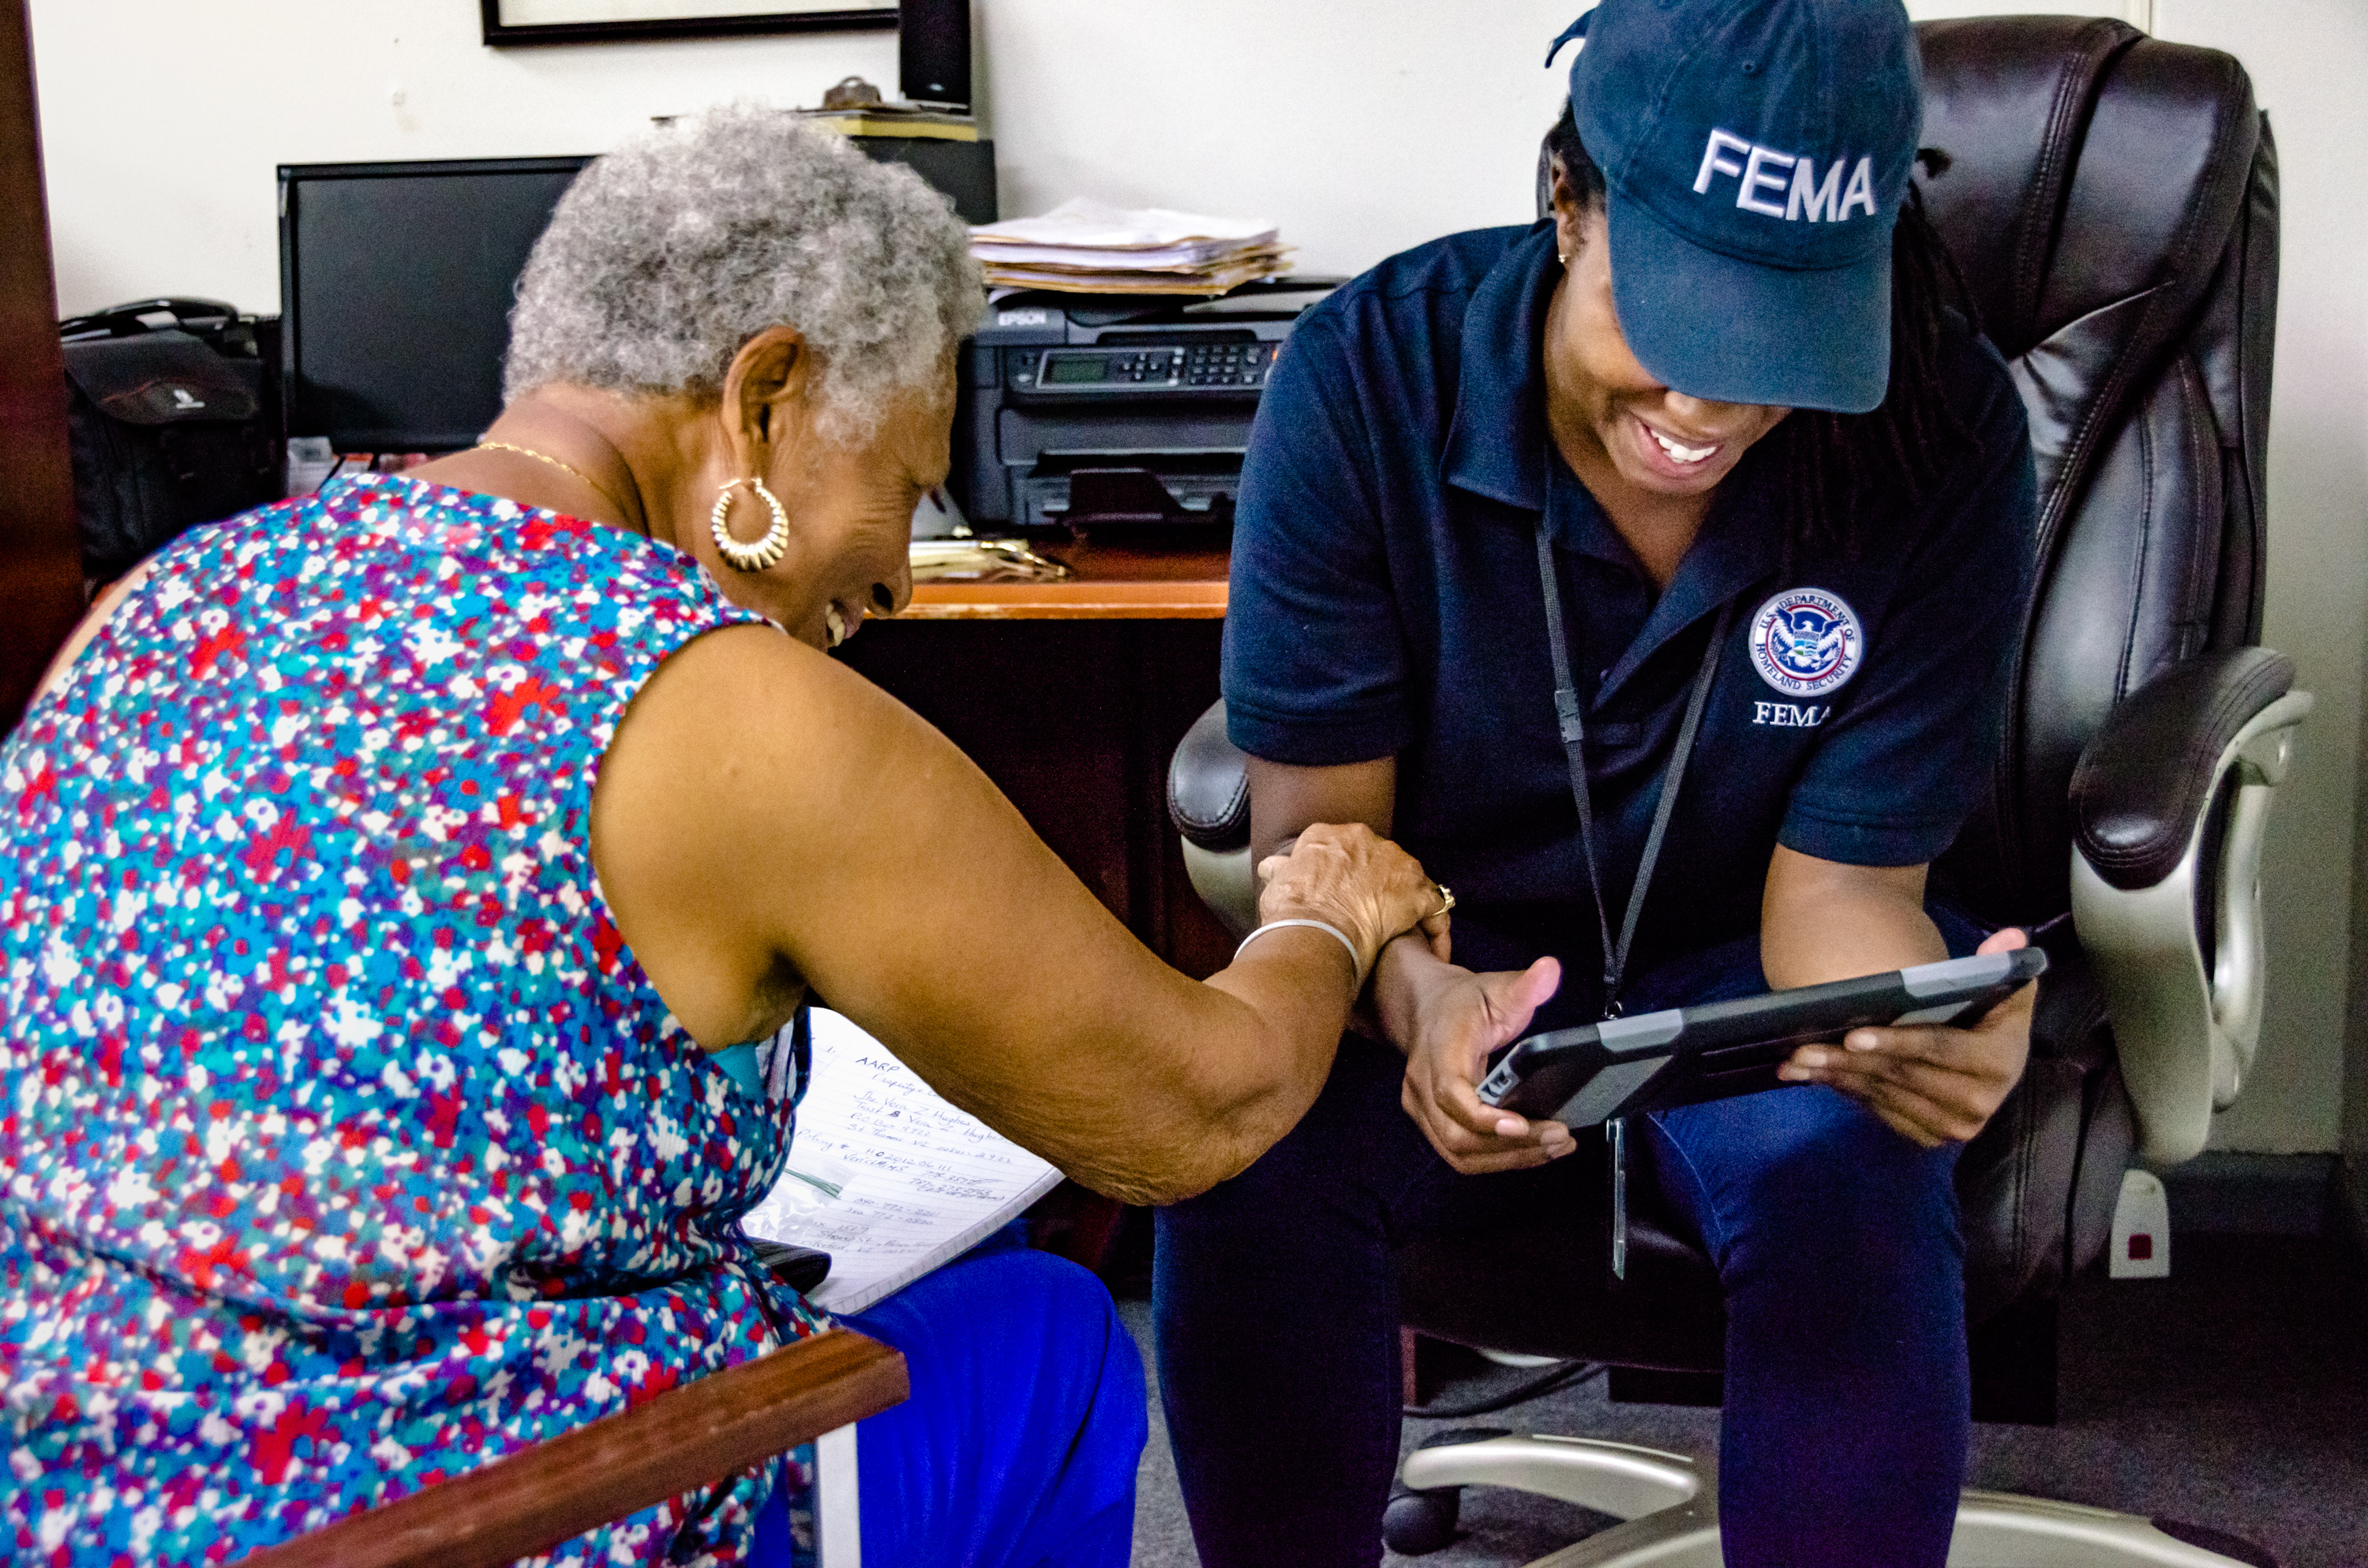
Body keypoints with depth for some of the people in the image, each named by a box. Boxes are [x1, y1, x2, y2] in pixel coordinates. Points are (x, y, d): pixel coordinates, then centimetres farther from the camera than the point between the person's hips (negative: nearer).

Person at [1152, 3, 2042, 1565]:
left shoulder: (1942, 431, -18)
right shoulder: (1370, 372, -18)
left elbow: (1842, 877, -14)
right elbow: (1322, 820, -15)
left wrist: (1931, 1029, -39)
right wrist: (1421, 997, -38)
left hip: (1740, 964, 0)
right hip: (1464, 952, 1)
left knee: (1854, 1179, -33)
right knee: (1244, 1152, -29)